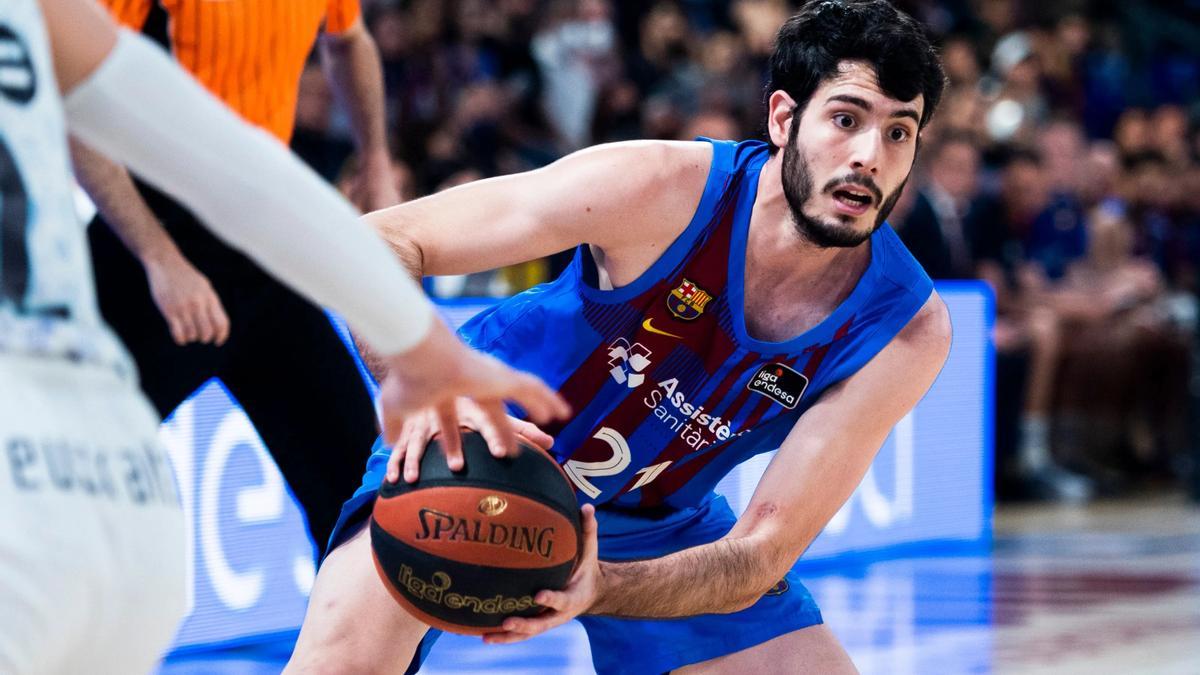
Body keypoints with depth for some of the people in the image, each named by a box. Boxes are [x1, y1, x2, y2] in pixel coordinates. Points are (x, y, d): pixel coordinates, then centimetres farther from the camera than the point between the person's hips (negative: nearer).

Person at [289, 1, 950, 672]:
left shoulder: (909, 331, -21)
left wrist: (599, 590, -43)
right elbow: (374, 244, -26)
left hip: (654, 525, 4)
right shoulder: (662, 189, -28)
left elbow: (763, 554, -24)